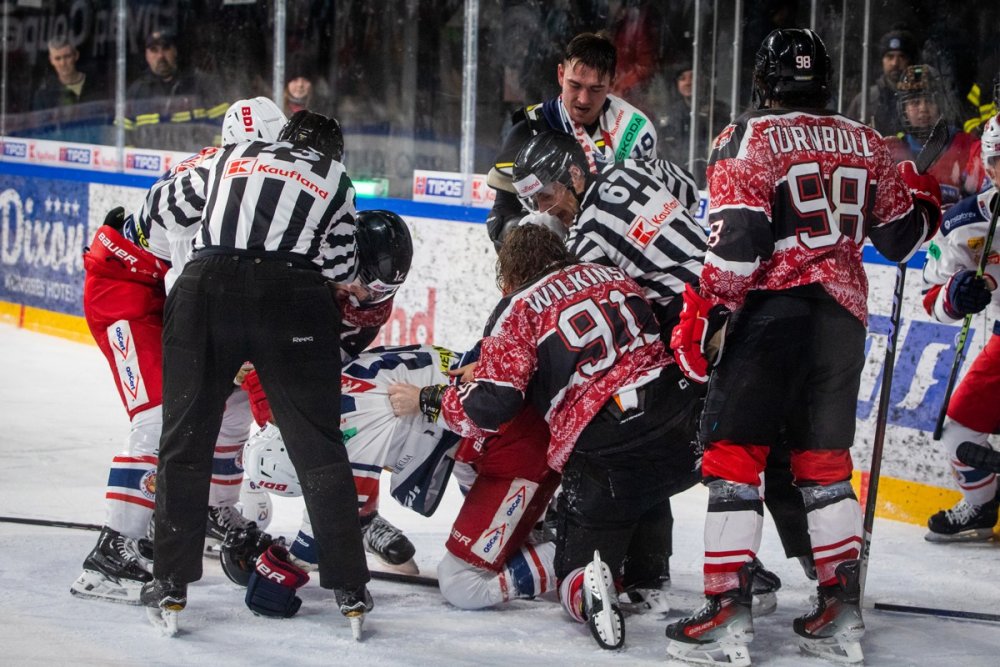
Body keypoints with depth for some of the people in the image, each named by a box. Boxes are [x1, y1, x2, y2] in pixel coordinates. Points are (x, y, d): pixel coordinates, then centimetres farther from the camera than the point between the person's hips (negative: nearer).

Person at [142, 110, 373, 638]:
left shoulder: (232, 156, 25)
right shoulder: (336, 180, 23)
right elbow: (340, 268, 17)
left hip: (206, 289, 1)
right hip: (294, 301, -1)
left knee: (185, 437, 10)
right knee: (318, 447, 7)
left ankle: (170, 588, 11)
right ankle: (349, 591, 8)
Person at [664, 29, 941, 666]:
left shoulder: (749, 139, -4)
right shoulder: (867, 144, 11)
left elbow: (737, 236, -15)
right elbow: (900, 236, 19)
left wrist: (704, 314, -11)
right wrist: (924, 203, 40)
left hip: (772, 310, -5)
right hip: (842, 316, 5)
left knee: (733, 454, -2)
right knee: (825, 460, 15)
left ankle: (728, 614, -9)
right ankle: (842, 612, 12)